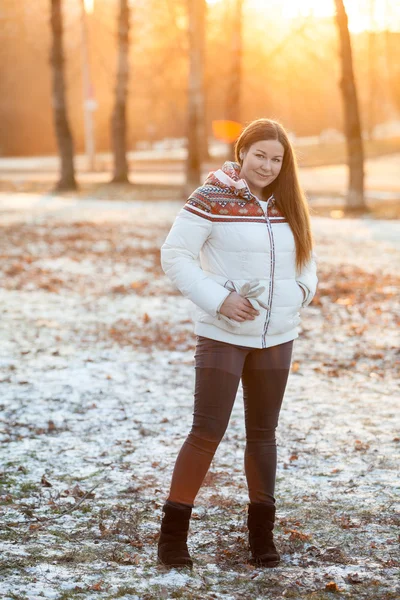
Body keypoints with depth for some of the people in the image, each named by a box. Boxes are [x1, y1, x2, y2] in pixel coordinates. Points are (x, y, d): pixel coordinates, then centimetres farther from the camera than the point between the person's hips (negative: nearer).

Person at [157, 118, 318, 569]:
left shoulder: (288, 206, 8)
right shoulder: (212, 199, -9)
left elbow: (306, 253, 22)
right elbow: (174, 255, -11)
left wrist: (303, 291, 3)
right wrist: (218, 299, -18)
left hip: (277, 337, 5)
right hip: (223, 335, -5)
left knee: (263, 432, 12)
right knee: (207, 432, -8)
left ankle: (261, 532, 22)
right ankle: (172, 532, 3)